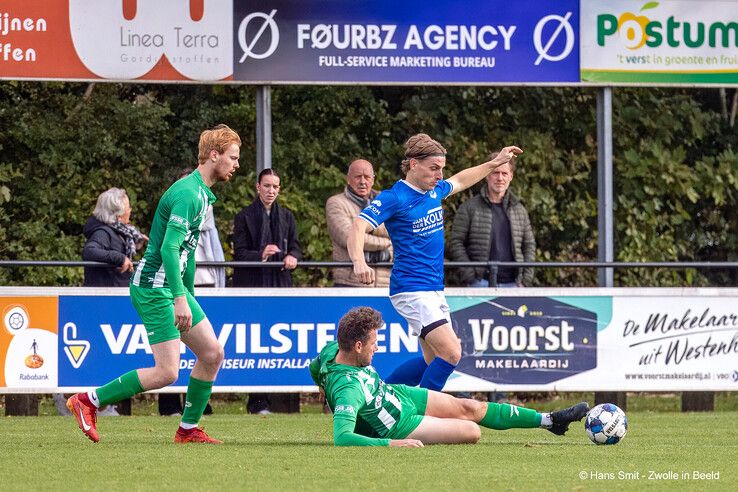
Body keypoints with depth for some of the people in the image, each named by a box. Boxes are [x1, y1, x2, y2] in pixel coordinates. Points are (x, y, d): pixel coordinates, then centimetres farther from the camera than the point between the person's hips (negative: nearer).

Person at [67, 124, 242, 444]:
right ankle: (88, 401, -3)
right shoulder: (188, 193, -19)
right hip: (154, 287, -10)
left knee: (212, 354, 7)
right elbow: (169, 248, -27)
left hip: (173, 286, 10)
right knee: (167, 372, -12)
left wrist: (188, 294, 26)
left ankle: (188, 429, 17)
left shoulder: (202, 194, 15)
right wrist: (180, 299, -31)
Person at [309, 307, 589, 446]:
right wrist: (391, 444, -50)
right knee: (472, 431, -11)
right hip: (398, 425, -8)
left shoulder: (332, 349, -16)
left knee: (470, 408, 10)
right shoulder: (348, 389, -42)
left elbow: (315, 368, 6)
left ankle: (549, 420, 21)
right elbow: (342, 437, -50)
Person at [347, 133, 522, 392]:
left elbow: (459, 181, 32)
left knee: (434, 360, 11)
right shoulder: (394, 198, -15)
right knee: (451, 354, -19)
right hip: (412, 290, -9)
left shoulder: (435, 190, 9)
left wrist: (495, 163, 37)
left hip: (434, 290, 9)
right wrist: (359, 262, -44)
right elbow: (358, 226, -25)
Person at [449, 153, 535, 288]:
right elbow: (456, 243, -1)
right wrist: (469, 276, -10)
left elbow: (529, 245, 18)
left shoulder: (519, 210, 14)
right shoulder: (469, 208, 2)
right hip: (480, 283, -3)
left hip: (511, 283, 4)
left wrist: (526, 279, 6)